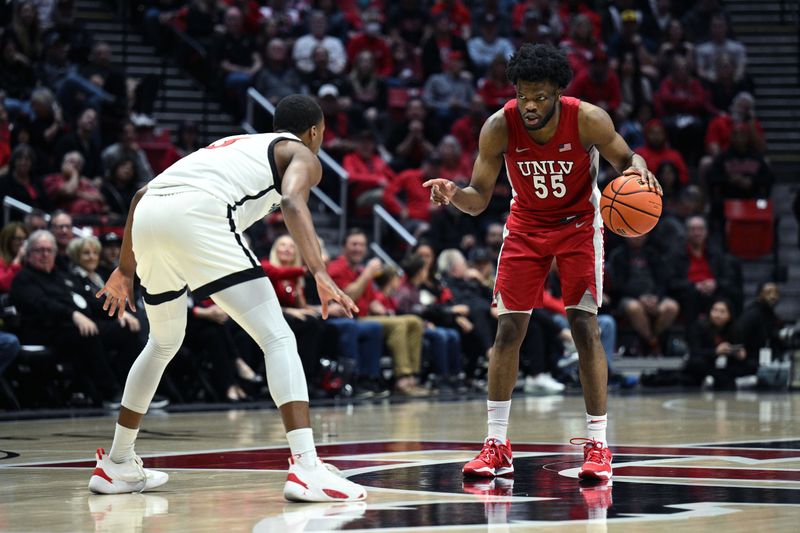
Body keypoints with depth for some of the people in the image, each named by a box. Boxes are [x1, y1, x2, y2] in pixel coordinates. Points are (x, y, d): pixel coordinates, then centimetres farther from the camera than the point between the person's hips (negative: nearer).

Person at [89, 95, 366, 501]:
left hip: (148, 216, 7)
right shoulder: (302, 155, 20)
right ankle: (306, 468, -18)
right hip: (197, 213, -7)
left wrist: (125, 269, 42)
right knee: (277, 338, -4)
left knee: (164, 343, 28)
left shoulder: (231, 145, 39)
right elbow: (292, 203, -5)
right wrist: (319, 273, -17)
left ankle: (117, 465, 35)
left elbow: (141, 194, 35)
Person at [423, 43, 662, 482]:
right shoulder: (499, 127, -22)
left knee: (584, 324, -12)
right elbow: (479, 199, -16)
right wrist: (453, 195, -38)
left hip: (579, 221, -2)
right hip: (527, 223, 2)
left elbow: (626, 159, -8)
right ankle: (496, 446, 6)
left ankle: (598, 445, -6)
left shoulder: (589, 120, -25)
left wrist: (638, 170, -32)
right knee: (508, 328, -3)